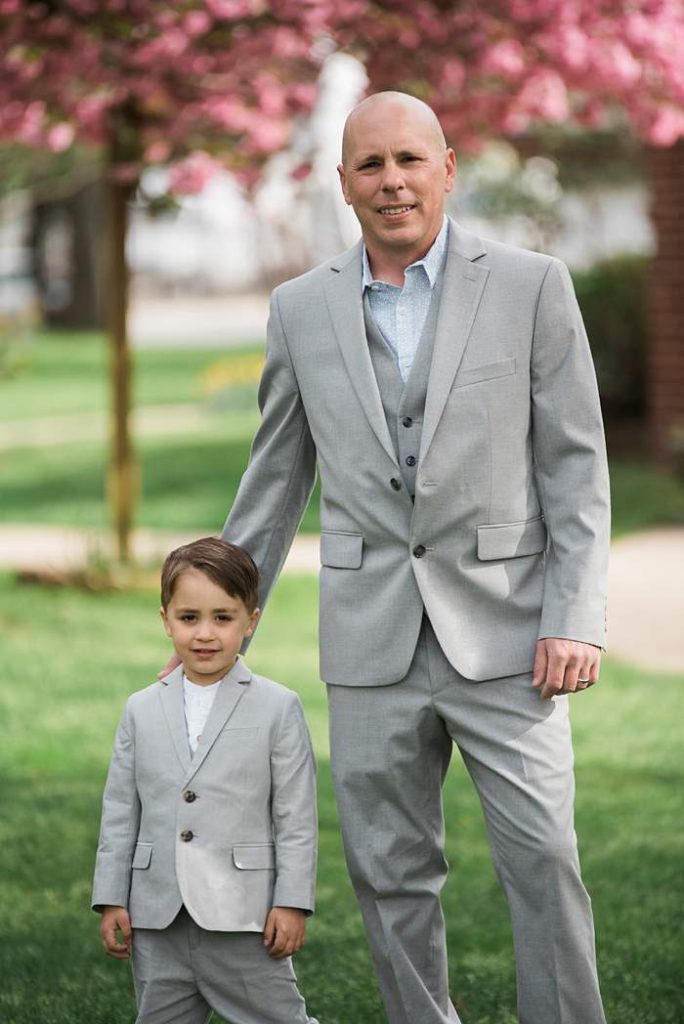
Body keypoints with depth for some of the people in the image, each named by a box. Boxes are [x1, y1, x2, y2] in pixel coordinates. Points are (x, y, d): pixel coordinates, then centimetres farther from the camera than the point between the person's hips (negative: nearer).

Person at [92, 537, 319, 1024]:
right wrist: (111, 899, 6)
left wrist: (292, 902, -8)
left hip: (243, 916, -4)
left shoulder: (278, 707, -1)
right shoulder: (142, 710, 9)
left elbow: (296, 815, -3)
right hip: (158, 918, 4)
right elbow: (120, 810, 10)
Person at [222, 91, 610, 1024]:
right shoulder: (302, 309, 7)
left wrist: (577, 621, -11)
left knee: (543, 859, -6)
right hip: (372, 641, 3)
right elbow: (275, 481, 14)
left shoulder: (531, 287, -1)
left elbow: (576, 465, -2)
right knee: (392, 876, 6)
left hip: (503, 632, -2)